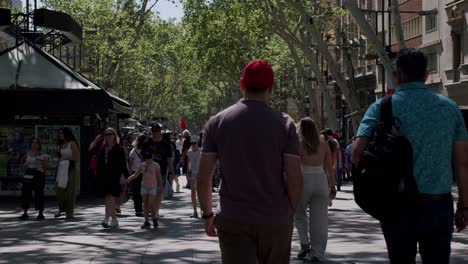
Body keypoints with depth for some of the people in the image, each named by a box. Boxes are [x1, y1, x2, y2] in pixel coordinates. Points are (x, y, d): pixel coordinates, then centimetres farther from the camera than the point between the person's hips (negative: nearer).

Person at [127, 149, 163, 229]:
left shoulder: (155, 165, -4)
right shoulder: (142, 165, 5)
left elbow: (159, 177, 0)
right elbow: (135, 175, 11)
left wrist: (161, 187, -1)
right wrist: (127, 180, 2)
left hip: (153, 187, -4)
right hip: (144, 186, 4)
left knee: (151, 204, -13)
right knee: (145, 205, 3)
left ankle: (154, 219, 8)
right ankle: (146, 222, 7)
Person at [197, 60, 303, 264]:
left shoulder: (217, 122, -1)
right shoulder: (284, 123, -3)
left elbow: (203, 178, -2)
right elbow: (294, 179, -7)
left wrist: (207, 214, 10)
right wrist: (290, 211, 8)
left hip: (233, 220, 0)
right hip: (276, 220, 0)